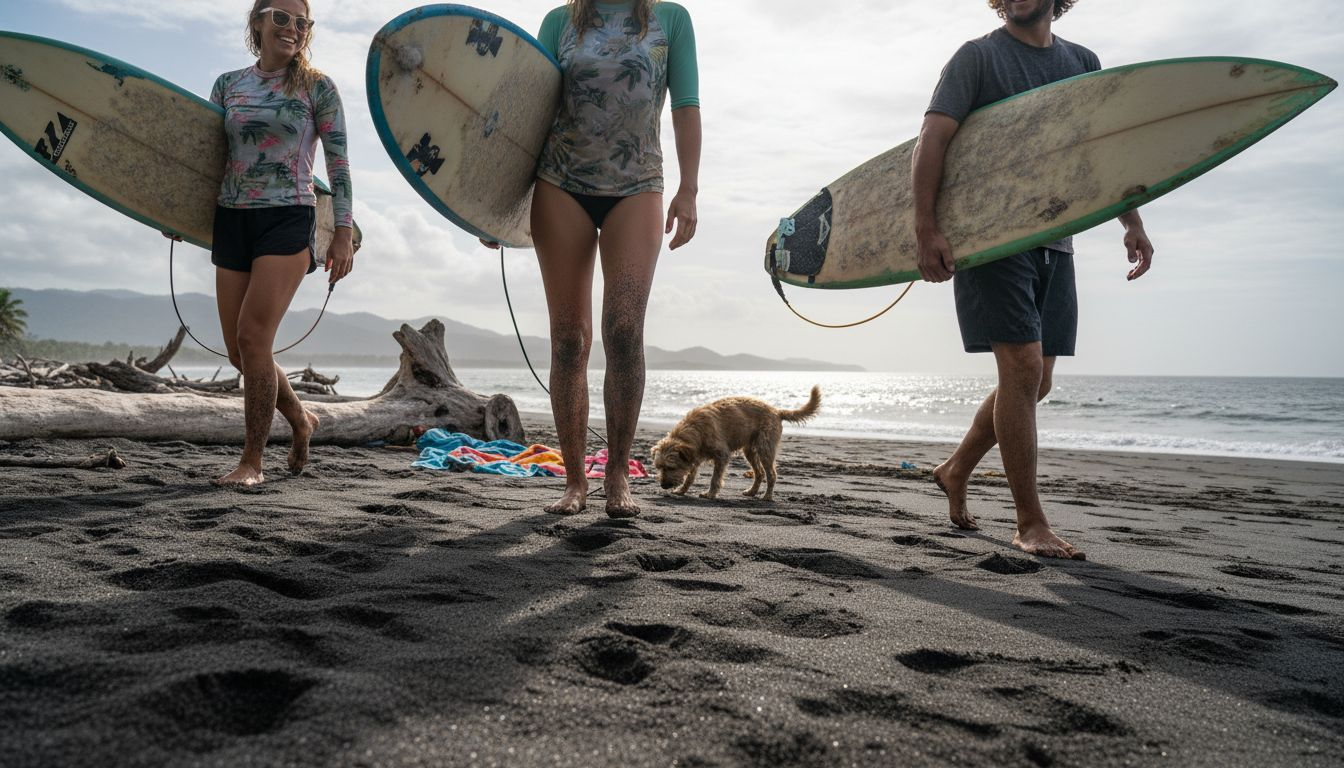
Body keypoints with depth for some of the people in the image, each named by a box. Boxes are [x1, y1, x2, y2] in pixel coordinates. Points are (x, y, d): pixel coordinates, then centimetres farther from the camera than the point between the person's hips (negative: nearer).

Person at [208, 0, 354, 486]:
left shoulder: (316, 88, 2)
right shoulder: (228, 85, 12)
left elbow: (338, 163, -1)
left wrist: (344, 234, -8)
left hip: (288, 218, -5)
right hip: (232, 220, 5)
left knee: (253, 338, -14)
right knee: (238, 350, 5)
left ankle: (252, 461, -4)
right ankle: (301, 420, 30)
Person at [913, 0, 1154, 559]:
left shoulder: (1082, 63, 18)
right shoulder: (978, 56, 1)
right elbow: (932, 140, -9)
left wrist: (1132, 223, 5)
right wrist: (926, 229, -21)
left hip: (1054, 242, 6)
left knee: (1036, 380, 6)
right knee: (1023, 367, -12)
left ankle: (955, 471, 26)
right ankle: (1031, 524, -4)